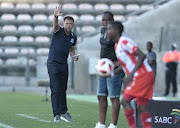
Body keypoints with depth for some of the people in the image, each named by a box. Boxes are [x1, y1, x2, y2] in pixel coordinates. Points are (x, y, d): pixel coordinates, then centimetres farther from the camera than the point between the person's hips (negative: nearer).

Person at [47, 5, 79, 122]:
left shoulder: (73, 37, 7)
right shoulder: (58, 31, -10)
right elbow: (55, 25, -33)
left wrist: (74, 56, 2)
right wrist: (56, 16, -55)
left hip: (64, 64, 5)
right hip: (53, 63, -5)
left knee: (63, 90, 12)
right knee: (55, 90, -7)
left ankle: (63, 112, 22)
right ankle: (57, 115, -3)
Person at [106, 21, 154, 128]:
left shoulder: (124, 41, -13)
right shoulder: (117, 45, 17)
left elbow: (142, 55, -18)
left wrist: (131, 74, -22)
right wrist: (112, 73, 12)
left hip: (143, 74, -10)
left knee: (125, 100, -11)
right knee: (142, 107, 5)